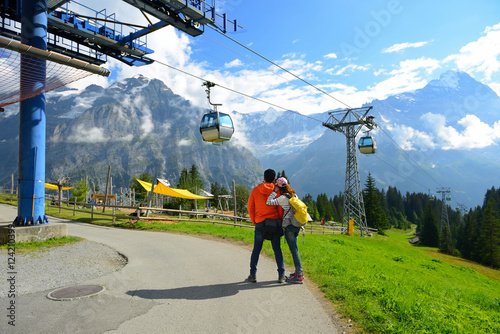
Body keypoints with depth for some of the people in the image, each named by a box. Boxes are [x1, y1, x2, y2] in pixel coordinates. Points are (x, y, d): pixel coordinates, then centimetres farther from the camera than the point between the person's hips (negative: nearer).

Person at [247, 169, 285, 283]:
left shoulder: (255, 190, 1)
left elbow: (250, 207, 3)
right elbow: (280, 208, -4)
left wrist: (254, 221, 11)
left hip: (260, 223, 0)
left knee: (256, 249, 8)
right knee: (277, 249, 7)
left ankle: (253, 275, 9)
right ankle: (281, 275, 8)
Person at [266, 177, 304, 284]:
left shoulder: (283, 198, -15)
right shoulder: (294, 195, 8)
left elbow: (269, 202, -19)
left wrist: (274, 191, -10)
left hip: (289, 226, -8)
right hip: (296, 225, 8)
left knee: (294, 250, -3)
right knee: (294, 248, 17)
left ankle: (299, 276, 3)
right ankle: (299, 272, 25)